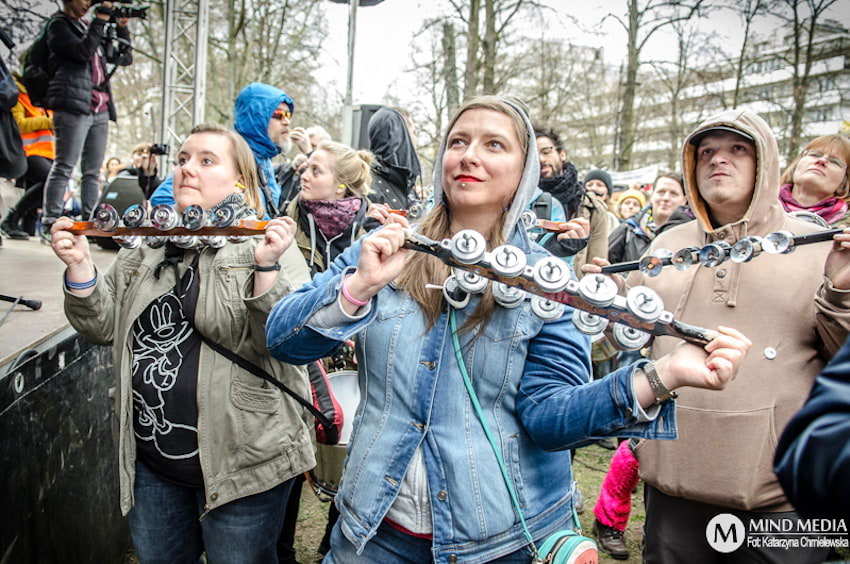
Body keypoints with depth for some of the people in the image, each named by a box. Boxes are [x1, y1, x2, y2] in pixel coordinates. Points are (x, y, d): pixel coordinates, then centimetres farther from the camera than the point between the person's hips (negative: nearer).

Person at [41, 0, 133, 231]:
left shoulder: (88, 27, 24)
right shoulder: (58, 24, 5)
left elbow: (124, 58, 25)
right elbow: (82, 52, -12)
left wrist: (122, 28, 13)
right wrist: (101, 19, -9)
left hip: (100, 109, 7)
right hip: (73, 107, -7)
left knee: (93, 171, 4)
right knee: (64, 167, -9)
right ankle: (50, 224, -8)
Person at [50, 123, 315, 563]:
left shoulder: (266, 245, -8)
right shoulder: (146, 244, 8)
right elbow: (103, 327, 6)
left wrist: (266, 267, -29)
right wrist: (80, 265, -8)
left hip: (241, 461, -5)